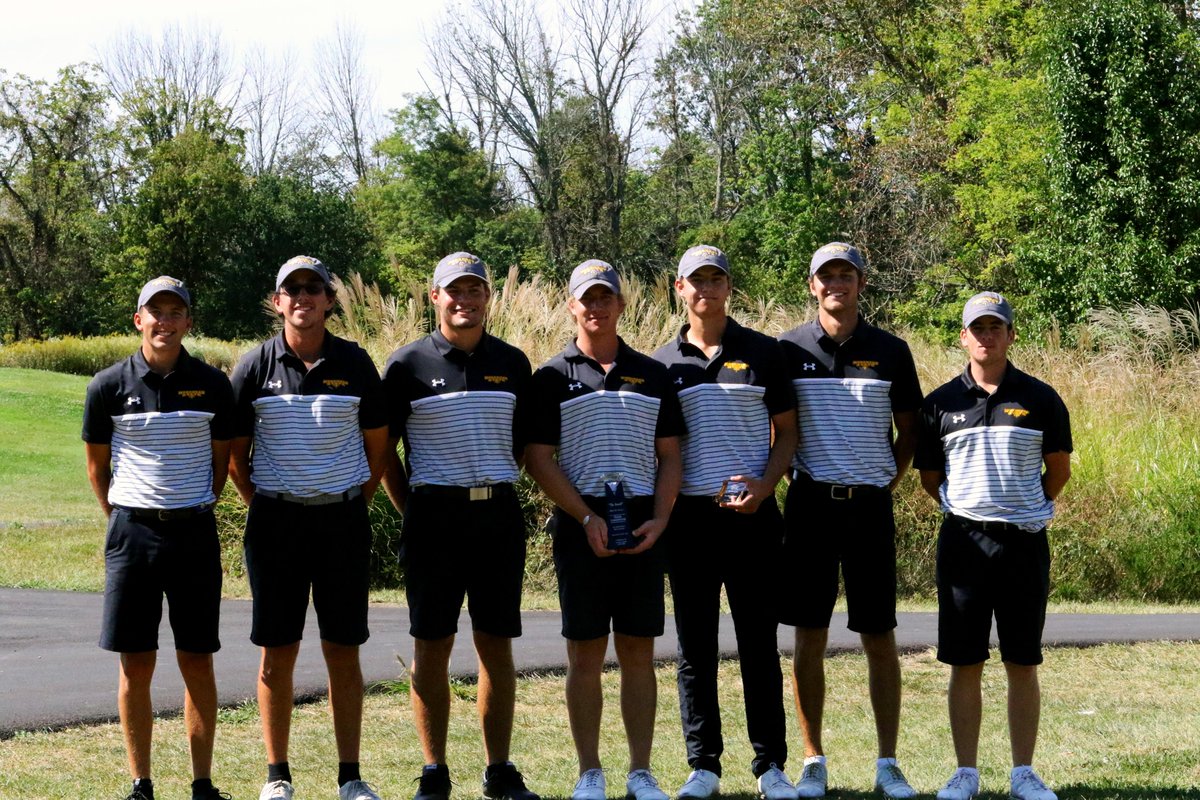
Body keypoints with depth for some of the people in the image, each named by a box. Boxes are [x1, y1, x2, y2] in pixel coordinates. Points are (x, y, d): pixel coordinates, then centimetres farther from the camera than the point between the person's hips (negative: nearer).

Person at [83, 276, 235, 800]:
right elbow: (96, 463, 11)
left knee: (197, 661, 3)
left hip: (195, 532, 1)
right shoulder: (109, 386, 0)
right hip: (132, 534, 0)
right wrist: (121, 519, 11)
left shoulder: (212, 385, 3)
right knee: (136, 664, 2)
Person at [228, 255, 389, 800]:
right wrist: (263, 508, 7)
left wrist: (354, 503, 9)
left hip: (342, 520, 0)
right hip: (275, 520, 0)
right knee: (277, 651, 2)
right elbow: (234, 452, 8)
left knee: (343, 650, 4)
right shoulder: (256, 366, 0)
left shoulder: (354, 364, 2)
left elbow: (377, 446, 11)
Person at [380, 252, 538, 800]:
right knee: (432, 645, 0)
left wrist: (495, 488, 12)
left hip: (498, 515, 3)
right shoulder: (409, 364, 1)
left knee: (497, 644, 5)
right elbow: (384, 448, 5)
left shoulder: (512, 363, 9)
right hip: (435, 517, -2)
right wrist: (411, 512, 3)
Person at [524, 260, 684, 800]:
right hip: (581, 527, -2)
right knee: (585, 653, 1)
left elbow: (670, 456, 11)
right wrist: (586, 517, -11)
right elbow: (538, 458, -1)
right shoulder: (553, 377, 4)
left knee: (638, 652, 4)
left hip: (643, 527, 2)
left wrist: (659, 520, -4)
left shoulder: (652, 374, 12)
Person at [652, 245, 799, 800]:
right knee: (695, 648, 5)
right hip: (688, 517, 1)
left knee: (759, 644, 2)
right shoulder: (663, 363, 8)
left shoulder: (762, 353, 5)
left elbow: (787, 431, 6)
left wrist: (763, 485, -11)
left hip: (751, 514, -1)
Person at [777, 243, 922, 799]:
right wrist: (779, 481, 2)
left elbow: (909, 431, 12)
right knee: (809, 636, 2)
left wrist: (885, 482, 5)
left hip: (870, 504, 0)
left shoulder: (890, 352, 4)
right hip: (810, 503, 0)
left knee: (879, 638, 2)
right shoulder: (789, 350, 2)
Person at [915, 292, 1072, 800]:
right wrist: (965, 509, 10)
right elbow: (929, 477, 14)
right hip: (963, 542, 0)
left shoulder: (1040, 400, 3)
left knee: (1023, 664, 4)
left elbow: (1059, 470, 13)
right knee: (965, 664, 3)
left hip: (1025, 543, 0)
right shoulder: (941, 403, 5)